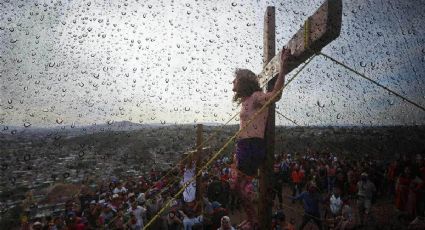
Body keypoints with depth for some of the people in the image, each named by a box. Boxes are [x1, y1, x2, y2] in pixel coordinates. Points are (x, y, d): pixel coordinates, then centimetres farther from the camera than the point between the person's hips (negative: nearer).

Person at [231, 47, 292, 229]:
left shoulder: (255, 97, -11)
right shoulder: (246, 101, 16)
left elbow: (275, 95, -32)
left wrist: (283, 68, -36)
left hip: (252, 146, -9)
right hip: (244, 146, 9)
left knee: (238, 188, -1)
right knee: (239, 187, 17)